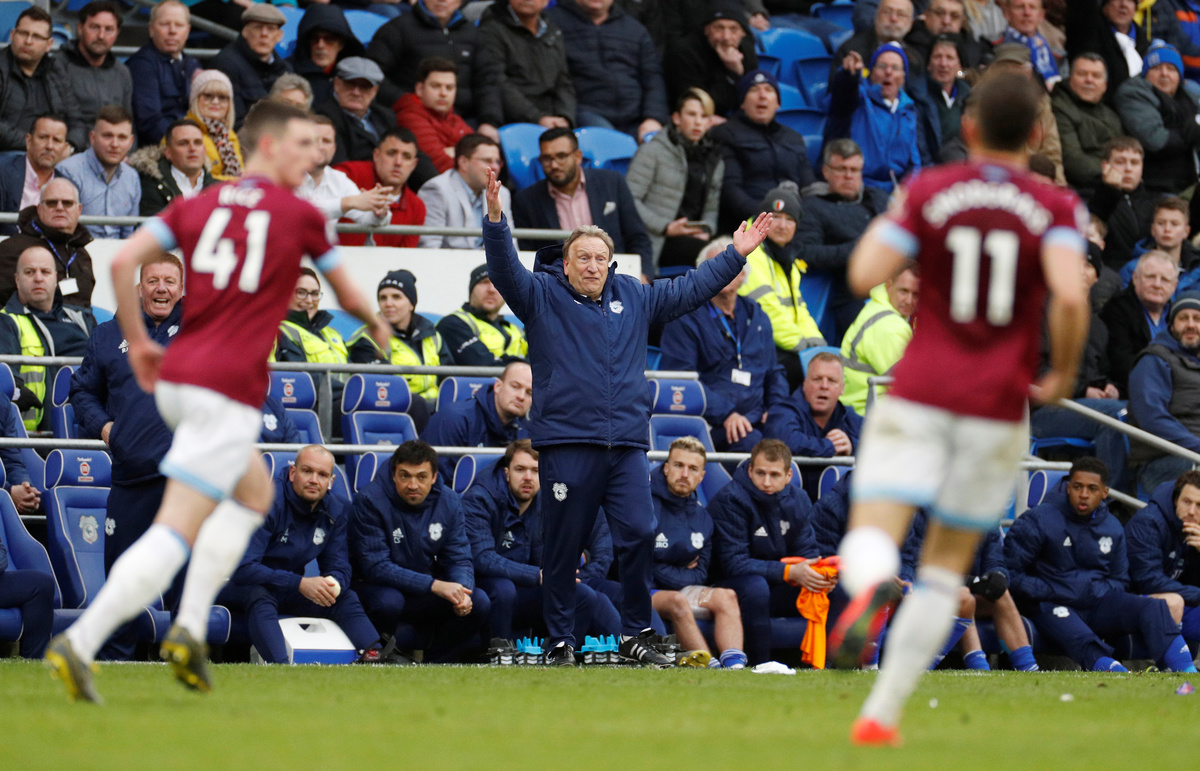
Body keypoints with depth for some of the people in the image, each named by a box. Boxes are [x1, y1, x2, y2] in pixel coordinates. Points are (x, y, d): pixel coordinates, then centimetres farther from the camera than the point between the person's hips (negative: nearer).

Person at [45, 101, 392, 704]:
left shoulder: (197, 207, 13)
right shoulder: (300, 215, 1)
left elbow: (124, 260, 0)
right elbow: (347, 296, 13)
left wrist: (137, 341, 10)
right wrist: (375, 323, 36)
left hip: (175, 381, 7)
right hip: (230, 390, -7)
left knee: (254, 492, 27)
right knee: (175, 534, -10)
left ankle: (191, 627, 14)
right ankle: (80, 643, -23)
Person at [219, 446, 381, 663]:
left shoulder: (337, 512, -1)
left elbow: (339, 568, 1)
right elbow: (243, 569, -28)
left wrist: (332, 584, -27)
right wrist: (300, 584, -34)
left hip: (287, 591, 7)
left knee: (346, 598, -12)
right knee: (259, 597, -39)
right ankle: (279, 666, -61)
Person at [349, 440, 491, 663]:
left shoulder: (449, 502, -2)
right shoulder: (369, 501, -18)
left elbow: (459, 559, -1)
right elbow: (375, 567, -24)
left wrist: (461, 591, -26)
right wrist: (434, 585, -33)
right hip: (378, 588, -5)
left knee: (479, 602, -17)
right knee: (388, 601, -38)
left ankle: (436, 666, 1)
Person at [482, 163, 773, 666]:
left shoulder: (634, 299, 18)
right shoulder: (542, 297, 5)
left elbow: (689, 291, 27)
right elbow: (505, 270, -10)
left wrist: (736, 256, 26)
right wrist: (496, 220, -26)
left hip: (627, 443, 3)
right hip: (567, 443, -3)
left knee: (639, 536, -6)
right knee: (563, 548, 0)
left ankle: (635, 637, 4)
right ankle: (560, 643, 9)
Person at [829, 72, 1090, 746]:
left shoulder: (930, 192, -1)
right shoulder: (1055, 206, -3)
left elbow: (865, 276, -7)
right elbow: (1070, 295, -20)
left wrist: (885, 220, 13)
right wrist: (1064, 375, -3)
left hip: (919, 397, -1)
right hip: (998, 410, 1)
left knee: (870, 546, -8)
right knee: (946, 565, 16)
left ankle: (874, 589, -47)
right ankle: (881, 713, 13)